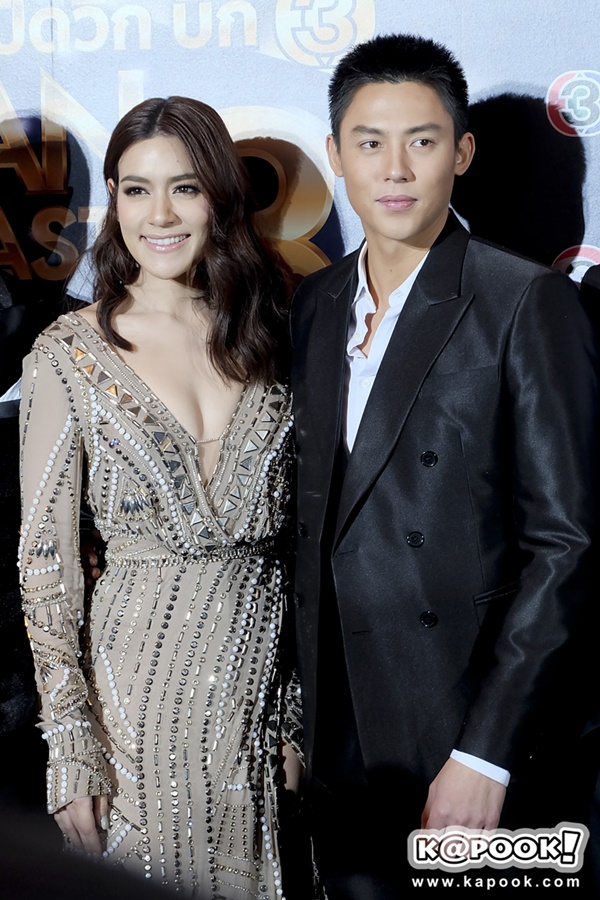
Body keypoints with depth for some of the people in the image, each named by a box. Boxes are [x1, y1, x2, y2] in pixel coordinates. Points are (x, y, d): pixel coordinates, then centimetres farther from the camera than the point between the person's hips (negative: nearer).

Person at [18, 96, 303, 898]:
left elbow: (295, 527, 7)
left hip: (269, 661, 3)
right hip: (139, 675, -3)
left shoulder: (268, 334, 3)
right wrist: (70, 752, -9)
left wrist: (309, 703, 5)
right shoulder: (69, 354, -6)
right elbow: (46, 559, -6)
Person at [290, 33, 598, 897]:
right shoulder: (315, 303, 8)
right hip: (338, 728, 5)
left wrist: (486, 753, -17)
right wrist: (302, 709, 6)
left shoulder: (529, 302, -10)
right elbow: (316, 511, 11)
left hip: (465, 729, -5)